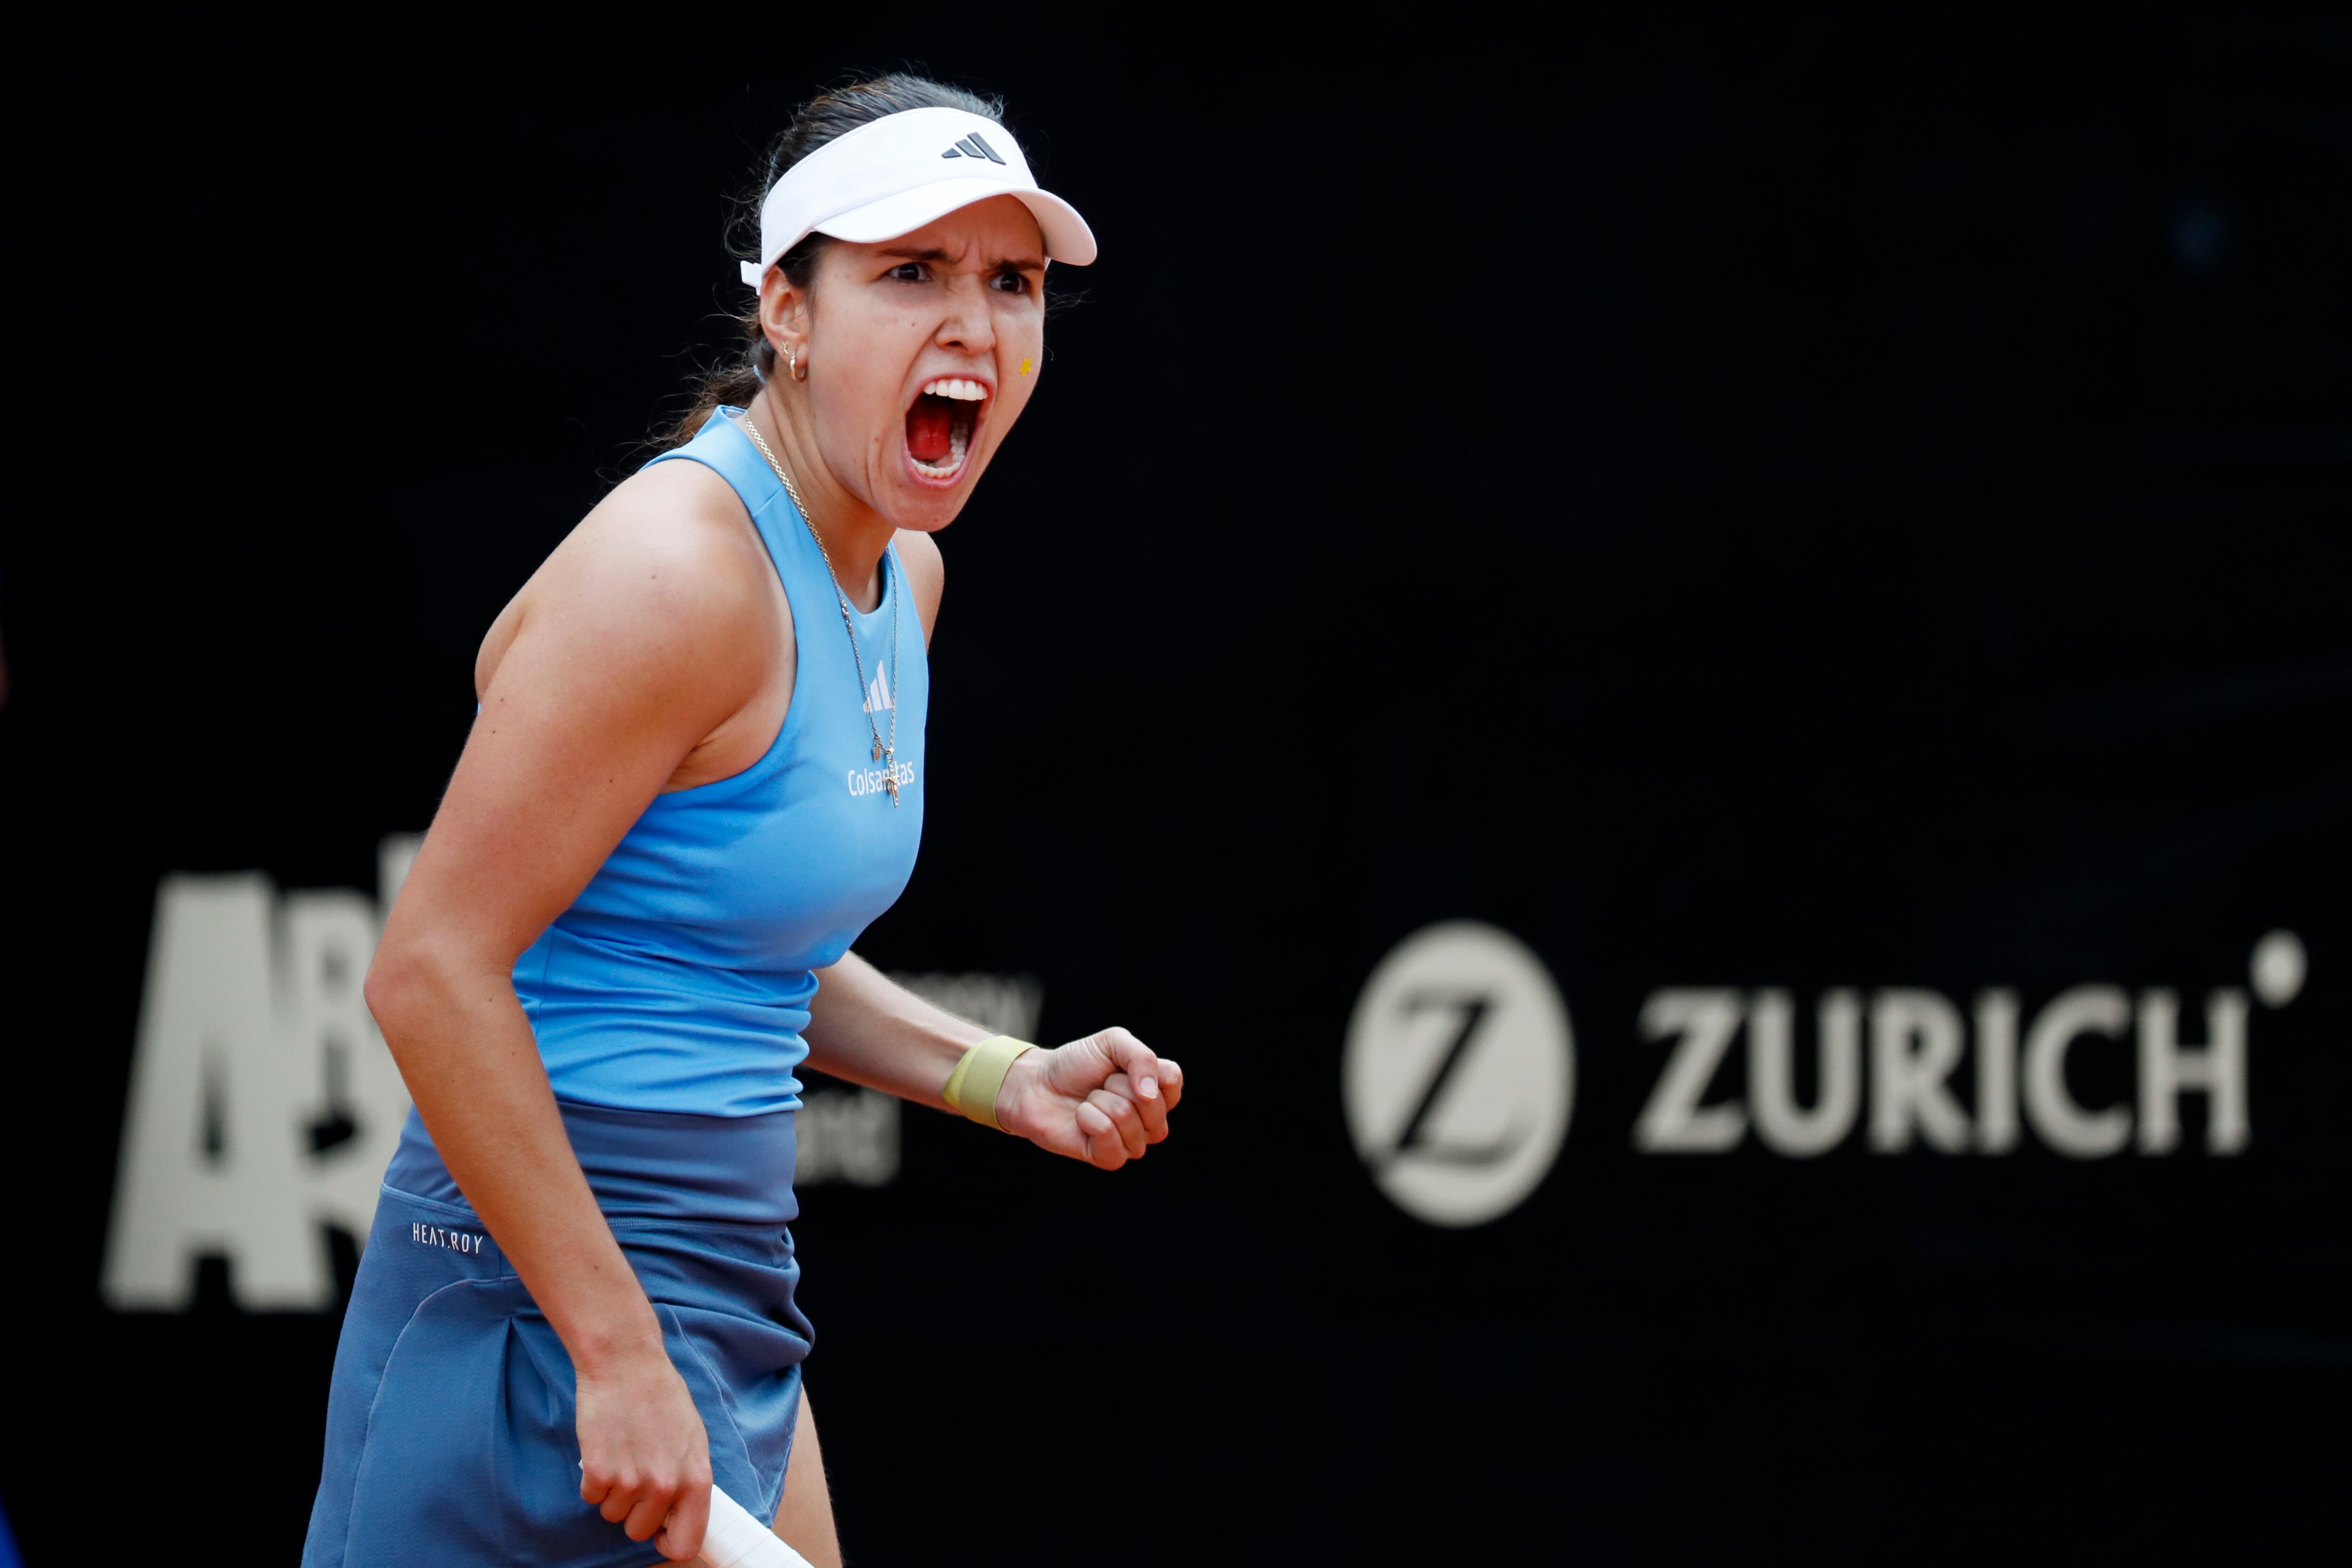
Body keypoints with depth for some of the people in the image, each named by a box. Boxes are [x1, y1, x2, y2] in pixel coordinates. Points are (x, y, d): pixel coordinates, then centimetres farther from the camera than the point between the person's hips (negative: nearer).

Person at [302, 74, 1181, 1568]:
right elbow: (435, 969, -22)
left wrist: (1008, 1079, 8)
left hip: (730, 1278, 10)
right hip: (552, 1286, -10)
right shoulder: (680, 569, -18)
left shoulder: (901, 575, 11)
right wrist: (620, 1358, -24)